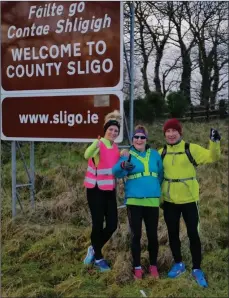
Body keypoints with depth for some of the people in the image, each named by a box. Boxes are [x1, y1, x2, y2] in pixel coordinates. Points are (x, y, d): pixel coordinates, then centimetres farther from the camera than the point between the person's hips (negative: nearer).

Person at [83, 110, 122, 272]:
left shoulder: (115, 147, 9)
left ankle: (94, 248, 29)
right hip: (95, 189, -7)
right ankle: (98, 258, 17)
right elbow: (87, 155, -35)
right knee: (98, 224, -1)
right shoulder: (99, 144, -12)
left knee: (112, 225, 6)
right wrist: (96, 143, -55)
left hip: (110, 190, 7)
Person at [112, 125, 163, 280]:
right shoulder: (127, 155, 0)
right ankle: (137, 267, 20)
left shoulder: (155, 154, 8)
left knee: (152, 235, 8)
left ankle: (153, 265, 26)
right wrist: (123, 166, -38)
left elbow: (161, 174, 17)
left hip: (153, 200, 2)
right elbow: (117, 172, -17)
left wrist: (158, 189, 9)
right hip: (134, 201, -2)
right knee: (136, 235, 6)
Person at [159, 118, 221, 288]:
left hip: (189, 199, -3)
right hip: (169, 201, 3)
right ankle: (178, 264, 31)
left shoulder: (191, 149, -5)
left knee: (193, 234, 4)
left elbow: (212, 158, -10)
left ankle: (197, 269, 17)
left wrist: (214, 142, -24)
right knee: (173, 234, 13)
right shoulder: (162, 152, 4)